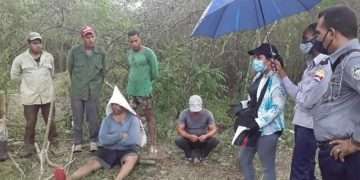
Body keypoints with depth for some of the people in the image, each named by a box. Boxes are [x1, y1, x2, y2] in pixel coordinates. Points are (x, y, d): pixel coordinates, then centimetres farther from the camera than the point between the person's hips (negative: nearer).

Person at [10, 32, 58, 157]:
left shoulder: (49, 57, 4)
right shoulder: (20, 59, -4)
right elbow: (14, 75, 6)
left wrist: (43, 81, 9)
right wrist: (28, 80, 3)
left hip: (47, 95, 2)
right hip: (30, 97, -2)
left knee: (50, 121, 11)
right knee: (30, 123, 3)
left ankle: (53, 141, 29)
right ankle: (28, 147, 15)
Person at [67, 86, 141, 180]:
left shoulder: (133, 120, -2)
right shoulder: (107, 120, 7)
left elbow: (132, 140, -16)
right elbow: (102, 139, -7)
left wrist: (111, 138, -6)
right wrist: (120, 136, -15)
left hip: (126, 151, -3)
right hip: (109, 150, 3)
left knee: (132, 158, -36)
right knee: (92, 163, -21)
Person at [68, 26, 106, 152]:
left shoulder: (101, 53, 0)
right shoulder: (74, 51, -5)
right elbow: (70, 69, 9)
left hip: (94, 92, 1)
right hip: (77, 91, 0)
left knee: (94, 119, 4)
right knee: (77, 119, 5)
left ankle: (93, 142, 19)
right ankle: (77, 143, 17)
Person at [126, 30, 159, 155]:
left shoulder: (148, 53, -9)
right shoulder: (129, 53, 12)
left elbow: (154, 73, -7)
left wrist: (146, 81, 7)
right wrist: (132, 81, 14)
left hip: (144, 91, -6)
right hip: (131, 90, 7)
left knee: (149, 117, 0)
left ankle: (153, 145, 5)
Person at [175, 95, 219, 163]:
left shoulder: (207, 113, -14)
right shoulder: (184, 114, -15)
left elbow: (214, 129, -15)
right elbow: (180, 129, -18)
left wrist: (206, 136, -36)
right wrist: (189, 136, -38)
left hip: (203, 140, 1)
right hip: (189, 140, 0)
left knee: (214, 141, -29)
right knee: (178, 141, -31)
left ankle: (203, 155, 0)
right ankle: (189, 154, -1)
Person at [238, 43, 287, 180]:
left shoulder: (276, 81, -18)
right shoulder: (258, 77, 10)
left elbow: (277, 108, -23)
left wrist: (257, 123, -25)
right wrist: (242, 105, 6)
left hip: (267, 130, -9)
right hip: (254, 128, 9)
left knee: (268, 167, 4)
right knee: (244, 159, 19)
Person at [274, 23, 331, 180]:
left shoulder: (324, 66, -17)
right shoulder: (314, 65, 15)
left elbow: (306, 101, -23)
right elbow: (299, 96, 14)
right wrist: (282, 73, 13)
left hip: (309, 125, -10)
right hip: (303, 123, 10)